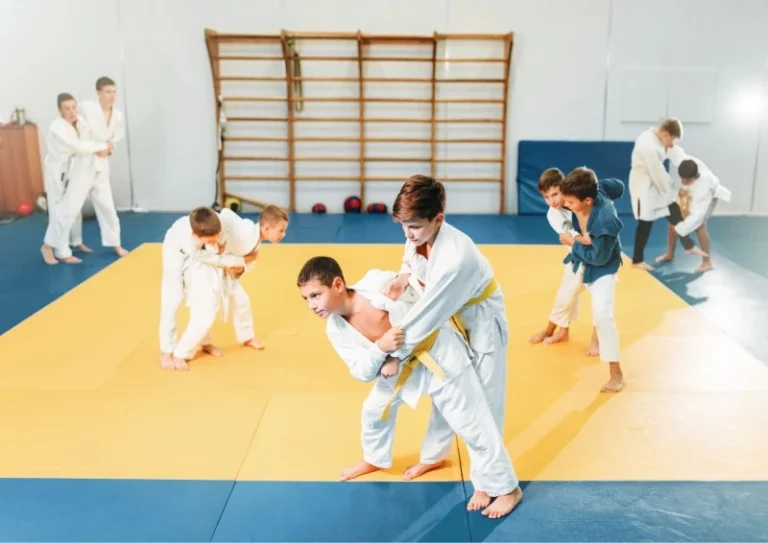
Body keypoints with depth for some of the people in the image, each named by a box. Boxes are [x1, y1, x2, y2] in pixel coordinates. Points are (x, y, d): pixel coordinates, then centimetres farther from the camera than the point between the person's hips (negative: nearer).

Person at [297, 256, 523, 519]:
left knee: (471, 424, -1)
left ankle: (506, 488, 18)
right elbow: (363, 372, -8)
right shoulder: (336, 330, -9)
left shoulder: (377, 284, -25)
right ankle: (375, 460, 52)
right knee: (374, 409, 20)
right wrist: (381, 347, -28)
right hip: (401, 365, 6)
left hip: (437, 353, -6)